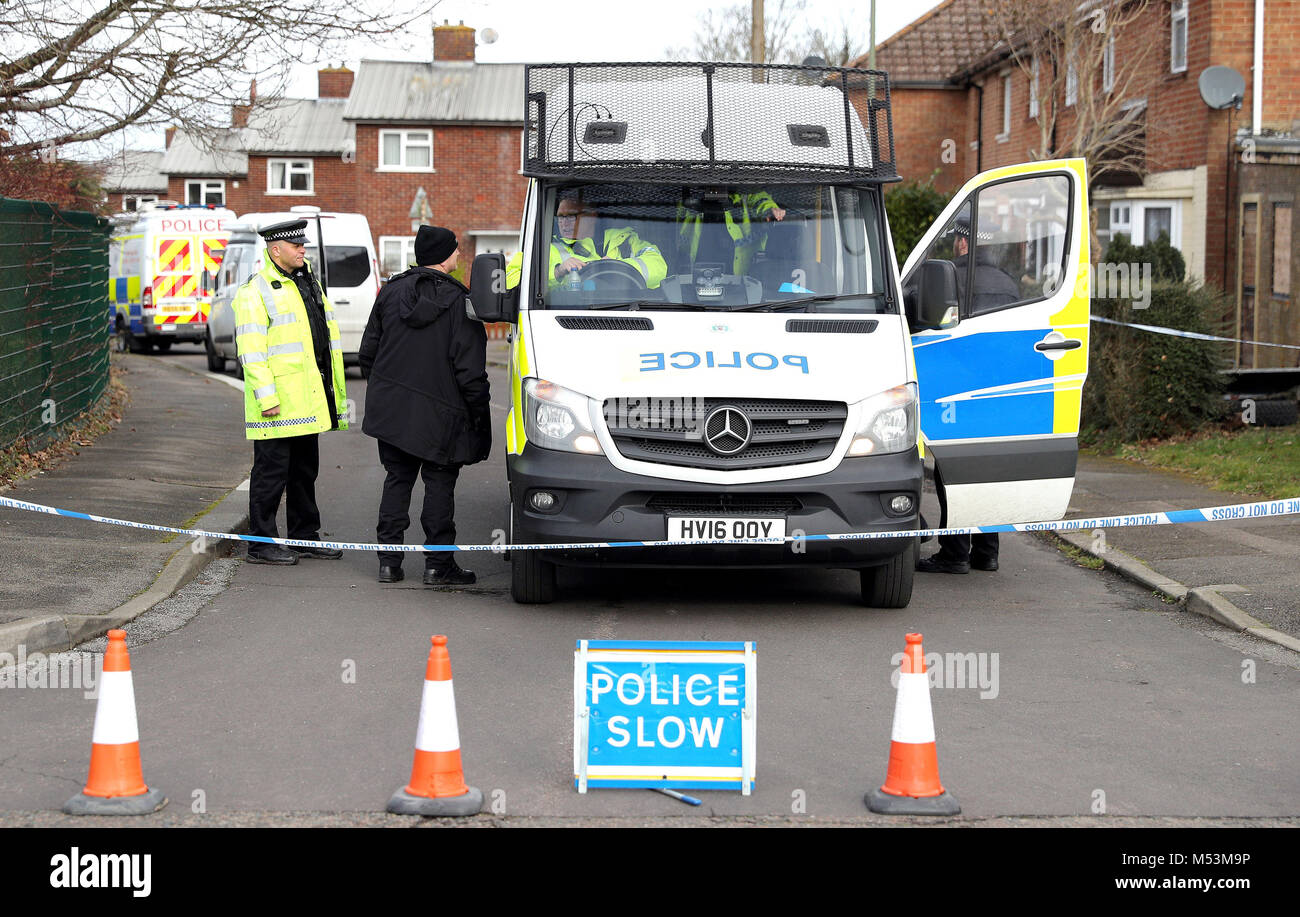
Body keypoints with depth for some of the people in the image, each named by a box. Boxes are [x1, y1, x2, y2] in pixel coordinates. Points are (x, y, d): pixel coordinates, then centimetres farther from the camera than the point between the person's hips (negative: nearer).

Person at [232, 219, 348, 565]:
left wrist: (335, 392, 20)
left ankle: (305, 536, 24)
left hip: (307, 402, 8)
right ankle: (262, 544, 2)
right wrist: (266, 396, -23)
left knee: (305, 469, 15)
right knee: (272, 471, -4)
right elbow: (250, 350, -17)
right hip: (277, 402, -8)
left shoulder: (310, 284, 16)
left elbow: (325, 338, 23)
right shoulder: (256, 291, -11)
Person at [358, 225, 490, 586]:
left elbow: (368, 351, 11)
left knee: (397, 479, 13)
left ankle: (389, 560, 12)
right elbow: (469, 369, -13)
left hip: (390, 408, 5)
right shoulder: (458, 301, -11)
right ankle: (439, 563, 3)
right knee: (439, 484, 3)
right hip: (439, 414, -5)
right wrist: (479, 414, -4)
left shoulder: (391, 292, 5)